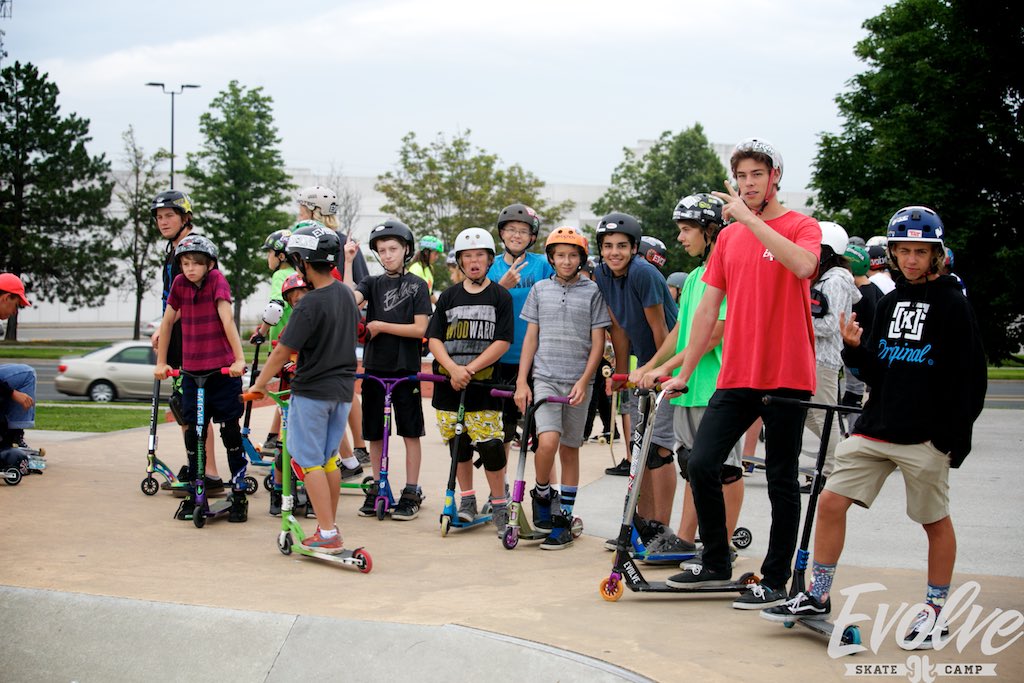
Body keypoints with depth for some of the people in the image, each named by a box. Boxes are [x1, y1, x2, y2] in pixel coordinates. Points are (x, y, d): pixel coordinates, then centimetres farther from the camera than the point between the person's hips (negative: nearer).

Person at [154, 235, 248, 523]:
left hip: (223, 369, -4)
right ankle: (194, 494, 18)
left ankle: (239, 493, 9)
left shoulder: (217, 280, -10)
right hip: (191, 370, 4)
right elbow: (167, 321, 10)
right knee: (193, 431, 7)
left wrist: (239, 359, -24)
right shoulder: (180, 284, 1)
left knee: (230, 430, 2)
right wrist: (161, 362, 12)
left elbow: (226, 319, -18)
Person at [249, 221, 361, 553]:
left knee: (310, 462, 0)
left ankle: (327, 535, -2)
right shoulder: (347, 294, 3)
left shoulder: (309, 305, -21)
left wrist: (260, 383, -3)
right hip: (344, 388, 7)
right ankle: (330, 527, 22)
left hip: (312, 391, -7)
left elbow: (282, 352, -18)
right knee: (329, 458, 16)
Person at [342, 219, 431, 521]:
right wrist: (348, 262, -17)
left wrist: (380, 326, -11)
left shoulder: (417, 285, -1)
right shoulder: (372, 283, 6)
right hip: (375, 368, 3)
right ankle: (377, 488, 21)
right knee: (374, 433, 9)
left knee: (410, 432, 3)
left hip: (405, 369, -3)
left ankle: (412, 493, 10)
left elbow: (420, 328, -10)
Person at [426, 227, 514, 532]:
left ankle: (499, 504, 4)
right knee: (458, 444, 10)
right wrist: (454, 369, -13)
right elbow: (434, 338, 4)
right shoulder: (449, 296, 9)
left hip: (484, 384, -3)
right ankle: (467, 500, 24)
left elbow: (502, 342, -6)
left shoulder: (500, 296, 2)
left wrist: (470, 369, -14)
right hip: (449, 384, 3)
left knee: (490, 445, -10)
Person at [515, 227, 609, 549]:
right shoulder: (540, 290, 8)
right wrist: (522, 381, 4)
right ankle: (542, 494, 8)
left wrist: (584, 381, -9)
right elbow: (531, 337, 10)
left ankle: (564, 519, 13)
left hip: (578, 381, 0)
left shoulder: (592, 291, 2)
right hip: (544, 378, 0)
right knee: (548, 441, -19)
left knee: (570, 449, 5)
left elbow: (598, 342, 1)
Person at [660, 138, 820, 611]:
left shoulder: (802, 227, -3)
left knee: (781, 481, 3)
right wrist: (684, 373, 12)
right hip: (736, 377, 5)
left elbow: (803, 265, -28)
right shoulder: (728, 236, 12)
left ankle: (775, 581, 12)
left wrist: (750, 218, -25)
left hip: (787, 377, -5)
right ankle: (716, 564, 15)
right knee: (701, 465, -2)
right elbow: (707, 309, 14)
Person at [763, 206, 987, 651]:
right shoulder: (888, 303, 13)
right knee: (831, 501, -2)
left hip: (927, 436, -5)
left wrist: (956, 437, -11)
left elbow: (970, 377, -6)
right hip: (875, 429, 5)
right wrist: (855, 347, -4)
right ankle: (817, 598, 8)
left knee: (936, 521, 6)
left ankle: (935, 613, 21)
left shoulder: (952, 305, -3)